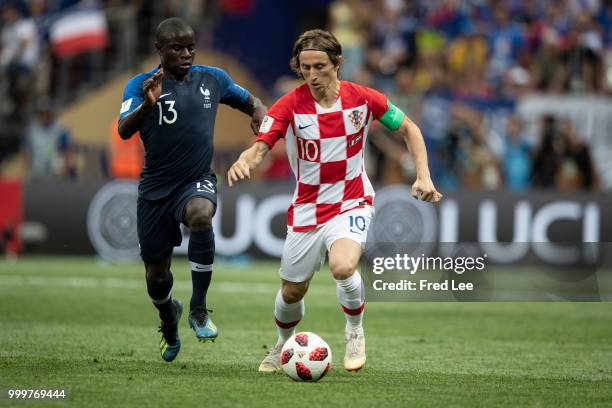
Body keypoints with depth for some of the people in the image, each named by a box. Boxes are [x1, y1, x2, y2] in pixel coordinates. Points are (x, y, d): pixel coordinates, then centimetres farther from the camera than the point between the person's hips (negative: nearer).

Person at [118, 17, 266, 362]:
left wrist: (259, 112, -8)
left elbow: (249, 101, 17)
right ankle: (169, 319, 46)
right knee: (156, 271, 9)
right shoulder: (141, 85, -8)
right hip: (156, 188, 0)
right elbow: (124, 131, -22)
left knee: (201, 215, -36)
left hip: (197, 181, 0)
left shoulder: (213, 79, 1)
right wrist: (147, 105, -42)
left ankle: (199, 309, -23)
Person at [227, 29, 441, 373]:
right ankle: (283, 345, 45)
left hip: (352, 204, -2)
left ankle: (355, 331, -1)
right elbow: (261, 146, -22)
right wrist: (244, 161, -46)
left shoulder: (363, 99, -10)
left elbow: (408, 128, 4)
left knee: (343, 267, -31)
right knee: (292, 292, 11)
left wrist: (424, 176, -6)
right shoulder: (290, 106, -12)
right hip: (306, 210, 2)